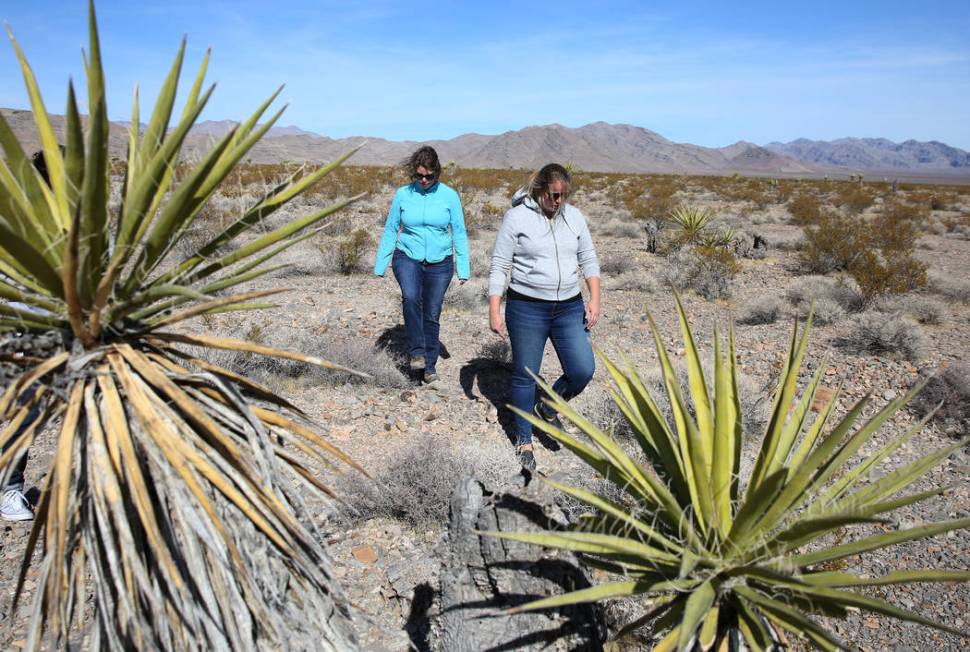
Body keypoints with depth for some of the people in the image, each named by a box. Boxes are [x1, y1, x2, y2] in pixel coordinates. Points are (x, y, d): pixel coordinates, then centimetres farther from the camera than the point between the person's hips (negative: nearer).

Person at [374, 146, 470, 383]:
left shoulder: (449, 195, -4)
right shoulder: (403, 194, -2)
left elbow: (459, 233, 1)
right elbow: (390, 230, 5)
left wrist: (463, 269, -1)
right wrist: (380, 265, 5)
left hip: (439, 263, 1)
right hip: (408, 258, 0)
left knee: (432, 316, 6)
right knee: (410, 297, -29)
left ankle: (430, 364, 22)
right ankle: (417, 352, -18)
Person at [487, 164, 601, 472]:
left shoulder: (574, 216, 6)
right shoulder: (517, 217, -6)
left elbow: (589, 260, 12)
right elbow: (499, 266, -5)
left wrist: (595, 300, 2)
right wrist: (494, 311, -9)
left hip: (570, 308, 4)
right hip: (527, 309, -4)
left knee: (583, 371, -4)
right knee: (525, 376, 6)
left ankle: (548, 408, 26)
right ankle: (523, 439, 26)